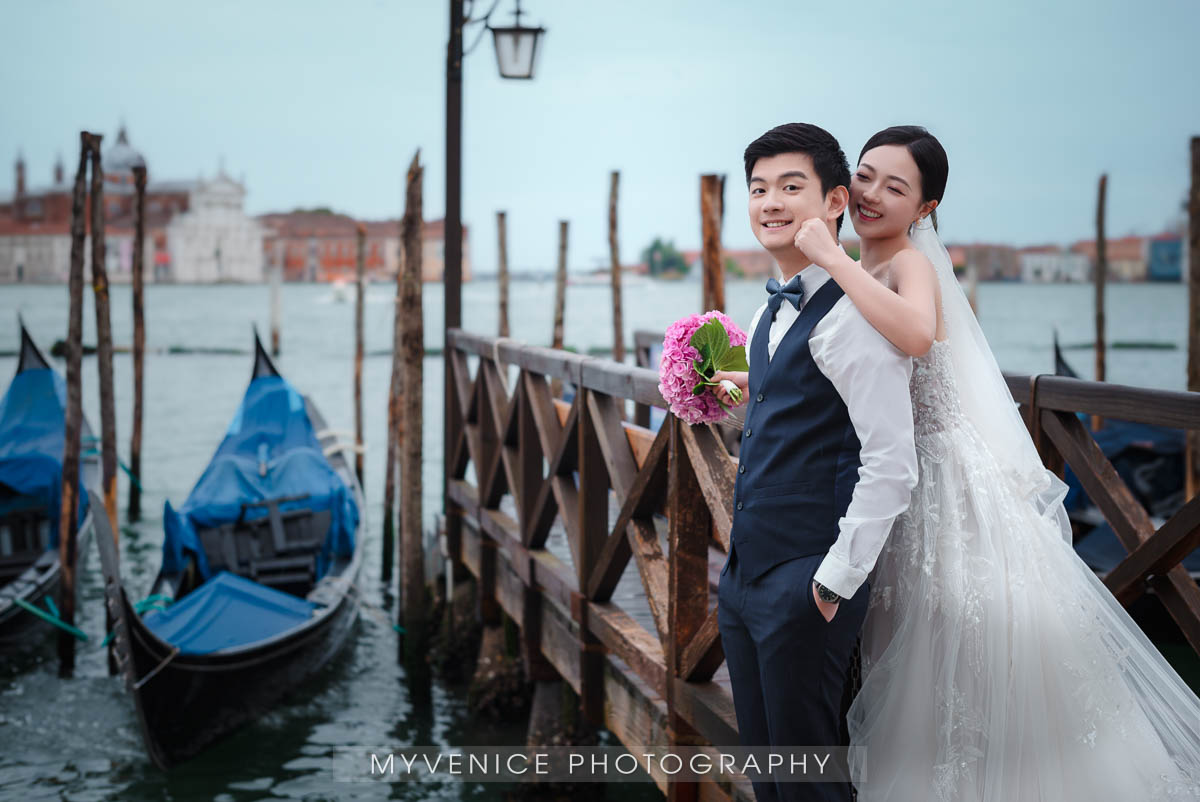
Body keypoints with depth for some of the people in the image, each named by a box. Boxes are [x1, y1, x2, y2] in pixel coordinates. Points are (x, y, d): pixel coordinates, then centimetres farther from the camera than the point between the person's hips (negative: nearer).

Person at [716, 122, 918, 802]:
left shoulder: (854, 318, -17)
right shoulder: (769, 317, 13)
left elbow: (892, 466, -22)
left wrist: (837, 581, -19)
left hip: (808, 585, -9)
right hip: (744, 574, 9)